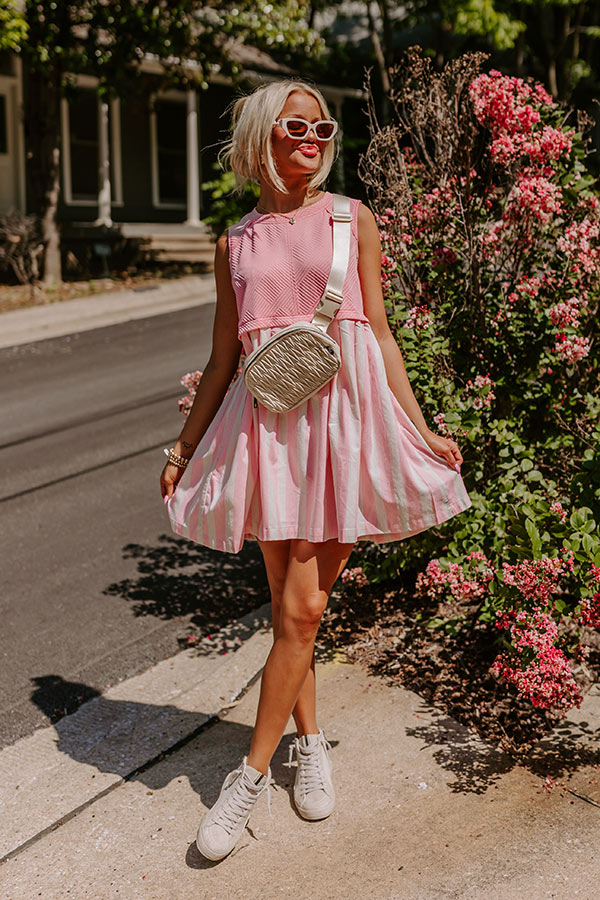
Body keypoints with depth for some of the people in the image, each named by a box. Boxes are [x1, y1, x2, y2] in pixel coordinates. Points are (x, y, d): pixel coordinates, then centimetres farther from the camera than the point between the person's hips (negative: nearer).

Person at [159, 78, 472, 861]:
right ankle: (310, 742, 27)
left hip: (343, 414, -1)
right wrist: (183, 447, 15)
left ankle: (252, 773, 9)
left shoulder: (352, 220, 7)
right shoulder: (236, 242, 10)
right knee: (292, 608, 5)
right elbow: (223, 358, 14)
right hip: (268, 421, 2)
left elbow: (380, 333, 8)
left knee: (301, 610, -4)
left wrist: (420, 430, 4)